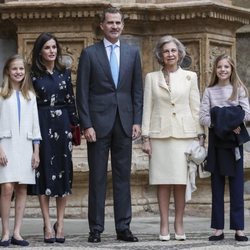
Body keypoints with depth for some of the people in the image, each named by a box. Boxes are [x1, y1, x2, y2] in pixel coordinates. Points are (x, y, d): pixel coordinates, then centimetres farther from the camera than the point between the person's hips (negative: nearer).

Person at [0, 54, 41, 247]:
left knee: (22, 189, 0)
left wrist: (36, 151, 7)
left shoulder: (30, 95, 14)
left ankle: (17, 233, 4)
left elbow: (35, 124, 14)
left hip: (25, 146, 4)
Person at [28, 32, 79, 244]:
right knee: (44, 171, -2)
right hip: (42, 124, -2)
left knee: (64, 170, 1)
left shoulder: (64, 72, 9)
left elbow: (71, 99, 10)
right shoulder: (33, 74, 1)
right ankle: (48, 225, 2)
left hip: (62, 124, 3)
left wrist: (75, 123, 4)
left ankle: (60, 224, 8)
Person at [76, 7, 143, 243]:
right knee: (97, 177, 1)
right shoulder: (89, 53, 1)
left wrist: (137, 121, 2)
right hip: (98, 122, -2)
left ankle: (123, 227, 10)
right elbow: (82, 92, -2)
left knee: (123, 176, 5)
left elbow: (137, 90, 10)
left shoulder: (132, 52, 9)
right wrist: (86, 124, -9)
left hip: (124, 122, 3)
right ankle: (96, 228, 7)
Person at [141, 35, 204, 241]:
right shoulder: (152, 78, 7)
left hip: (184, 134, 0)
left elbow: (195, 108, 7)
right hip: (160, 135, 0)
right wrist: (145, 137, -1)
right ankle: (164, 225, 4)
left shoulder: (190, 77, 7)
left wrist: (200, 135, 1)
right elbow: (147, 108, 5)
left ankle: (179, 225, 6)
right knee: (163, 181, 0)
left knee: (181, 181, 0)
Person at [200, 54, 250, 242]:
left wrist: (225, 120, -13)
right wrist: (221, 125, -15)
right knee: (217, 184, 3)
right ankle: (218, 228, 6)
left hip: (234, 141, -1)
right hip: (216, 140, 1)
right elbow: (203, 117, -1)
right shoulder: (210, 91, 7)